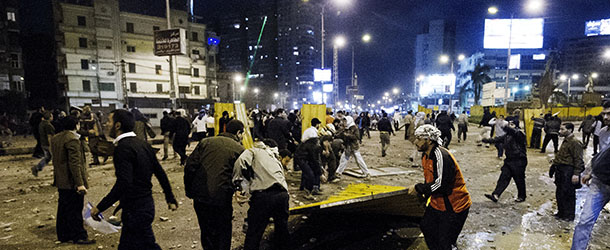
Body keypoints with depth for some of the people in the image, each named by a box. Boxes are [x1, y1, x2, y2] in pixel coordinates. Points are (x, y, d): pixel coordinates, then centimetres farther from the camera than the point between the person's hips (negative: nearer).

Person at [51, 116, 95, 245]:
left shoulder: (55, 139, 10)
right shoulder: (72, 140, -19)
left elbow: (55, 160, 19)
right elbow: (75, 163, -24)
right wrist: (80, 183, -24)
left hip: (61, 181, 9)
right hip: (72, 182, -9)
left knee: (63, 208, 17)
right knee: (75, 210, -1)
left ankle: (63, 235, 27)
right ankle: (79, 236, 7)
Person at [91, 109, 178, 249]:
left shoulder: (122, 148, -18)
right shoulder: (142, 144, 8)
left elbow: (123, 184, -28)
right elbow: (160, 173, 11)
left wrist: (100, 207, -22)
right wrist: (170, 198, 18)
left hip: (135, 210, -9)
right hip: (147, 204, 9)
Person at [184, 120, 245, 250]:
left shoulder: (205, 142, 8)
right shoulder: (239, 149, -2)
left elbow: (190, 166, 4)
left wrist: (189, 190, 11)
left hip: (200, 197, 4)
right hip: (222, 198, -3)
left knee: (206, 231, 20)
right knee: (223, 233, 16)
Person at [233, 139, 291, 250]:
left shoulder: (254, 151, 19)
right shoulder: (277, 159, 34)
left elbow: (241, 162, -1)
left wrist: (239, 183, 8)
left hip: (263, 194, -5)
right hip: (283, 194, 5)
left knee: (254, 234, 3)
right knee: (282, 227, 24)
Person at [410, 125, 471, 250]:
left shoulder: (441, 155, -27)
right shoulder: (425, 155, 4)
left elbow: (441, 185, -29)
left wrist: (418, 188, -19)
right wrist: (423, 194, 5)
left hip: (454, 206, -10)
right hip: (437, 203, 10)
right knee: (426, 226, 22)